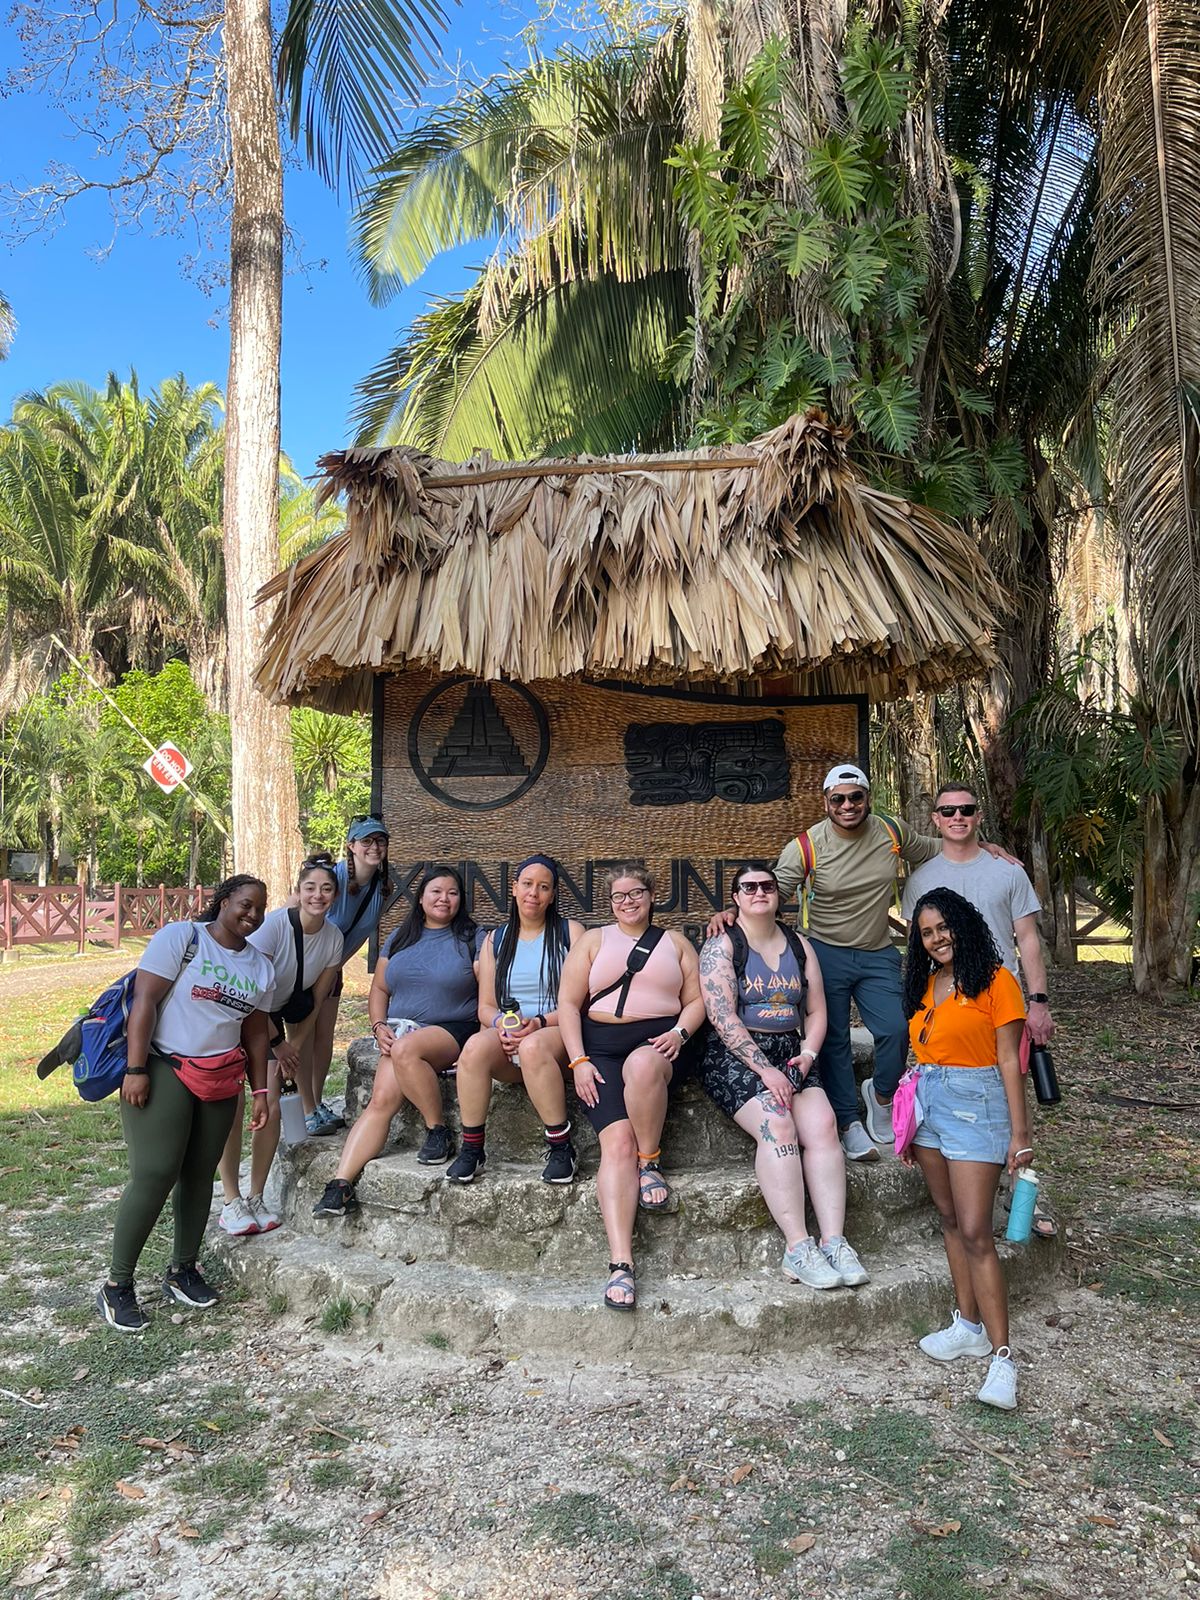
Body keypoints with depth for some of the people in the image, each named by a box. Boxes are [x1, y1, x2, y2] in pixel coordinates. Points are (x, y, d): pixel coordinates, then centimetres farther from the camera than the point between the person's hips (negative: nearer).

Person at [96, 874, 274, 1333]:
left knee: (199, 1174, 9)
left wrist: (260, 1091, 9)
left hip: (221, 1079, 6)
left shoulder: (260, 966, 9)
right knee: (154, 1174, -10)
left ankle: (182, 1271, 25)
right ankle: (117, 1286, 3)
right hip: (164, 1070, -6)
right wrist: (136, 1069, -18)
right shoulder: (180, 938, -8)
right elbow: (144, 1001, -13)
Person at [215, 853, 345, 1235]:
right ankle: (231, 1202, 2)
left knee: (271, 1110, -3)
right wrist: (279, 1043, -13)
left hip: (273, 1019, 5)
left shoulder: (333, 938, -10)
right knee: (231, 1109, -10)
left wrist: (293, 1046, -1)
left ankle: (256, 1198, 12)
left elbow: (316, 1003, 1)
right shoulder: (273, 925, -27)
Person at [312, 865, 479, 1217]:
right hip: (401, 1031, 4)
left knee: (405, 1048, -35)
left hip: (453, 1031, -4)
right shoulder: (401, 938, 17)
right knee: (382, 1099, -18)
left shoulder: (470, 938, 4)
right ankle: (341, 1186, -21)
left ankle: (438, 1132, -18)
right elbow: (379, 989, 19)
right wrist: (379, 1027, 3)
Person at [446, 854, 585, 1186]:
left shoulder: (570, 932, 6)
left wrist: (540, 1022, -17)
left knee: (532, 1047, -38)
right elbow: (485, 1007, 13)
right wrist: (501, 1023, -11)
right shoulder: (495, 941, 17)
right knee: (475, 1046, -31)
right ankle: (471, 1149, -19)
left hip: (558, 1033, -3)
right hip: (505, 1037, 3)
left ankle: (561, 1147, -25)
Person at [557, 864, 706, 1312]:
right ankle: (620, 1263, -27)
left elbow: (696, 1000, 13)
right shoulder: (593, 940, 17)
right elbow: (568, 1003, 8)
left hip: (656, 1041, 0)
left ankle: (650, 1162, -15)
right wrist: (579, 1061, -4)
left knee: (642, 1066, -39)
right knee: (617, 1142, -22)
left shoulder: (674, 942, 19)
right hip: (601, 1045, 0)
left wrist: (679, 1032, -9)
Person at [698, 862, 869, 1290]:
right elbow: (723, 1017, -12)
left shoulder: (799, 946, 14)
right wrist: (765, 1070, -18)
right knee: (777, 1124, -27)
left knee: (822, 1124, -20)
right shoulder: (721, 945, -3)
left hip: (790, 1055, 5)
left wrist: (807, 1053, -5)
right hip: (735, 1056, -5)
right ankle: (797, 1247, -24)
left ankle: (834, 1242, -19)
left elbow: (817, 1011, 15)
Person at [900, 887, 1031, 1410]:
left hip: (975, 1102, -7)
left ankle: (1001, 1354, -3)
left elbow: (1009, 1061, -10)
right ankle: (969, 1325, 25)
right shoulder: (925, 984, 12)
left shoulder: (994, 980, -8)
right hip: (928, 1102, 7)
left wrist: (1019, 1132, -11)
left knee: (974, 1231, -10)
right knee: (950, 1220, 13)